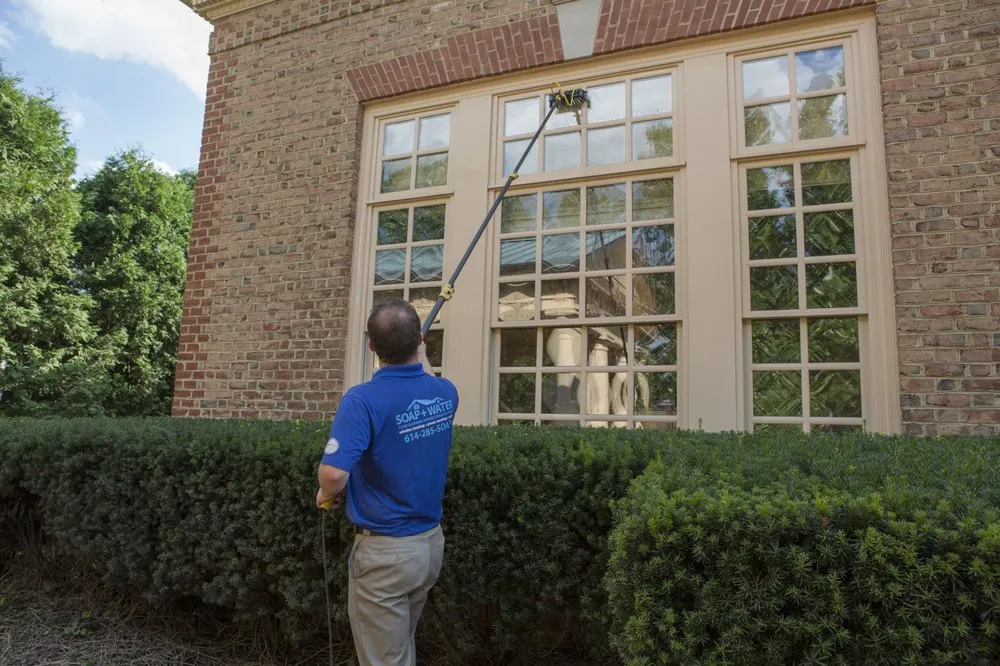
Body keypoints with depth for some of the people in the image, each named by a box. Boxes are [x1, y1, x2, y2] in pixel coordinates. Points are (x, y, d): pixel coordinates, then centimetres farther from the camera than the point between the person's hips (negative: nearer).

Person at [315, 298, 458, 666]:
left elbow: (334, 473, -31)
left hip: (385, 551, -6)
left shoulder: (363, 400, -23)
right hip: (430, 542, 7)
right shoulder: (446, 393, -3)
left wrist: (326, 494, -8)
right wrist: (421, 355, 39)